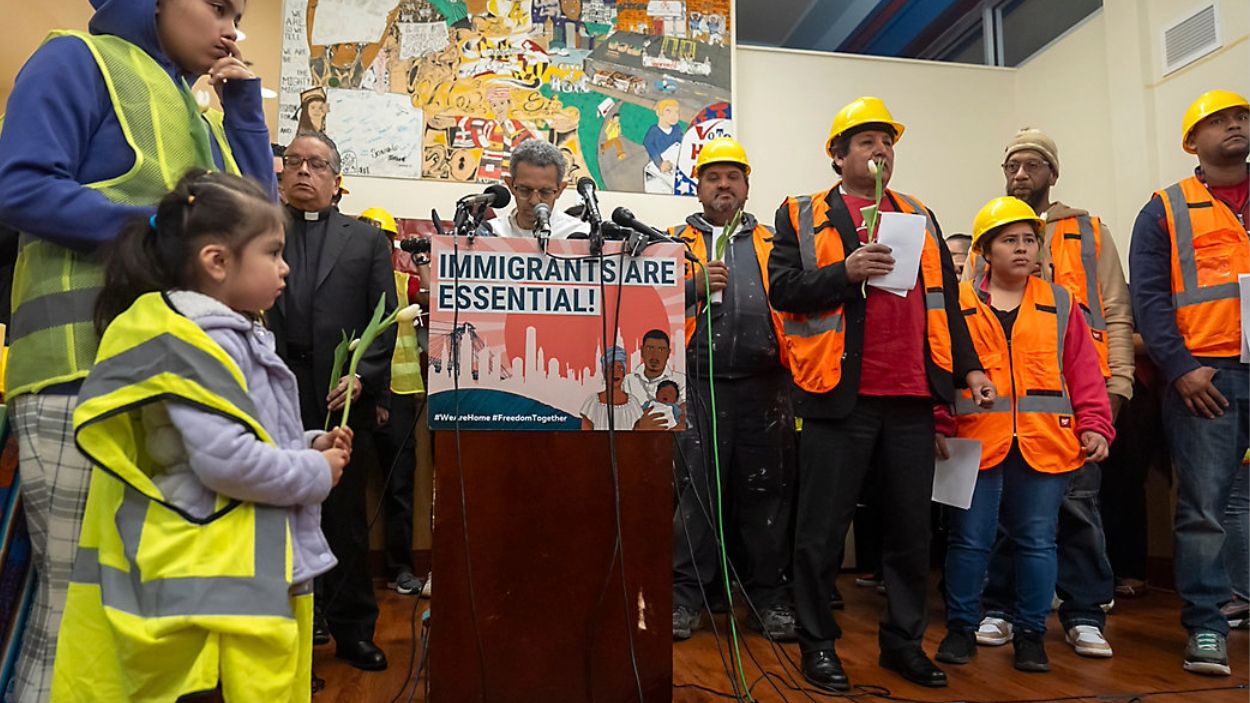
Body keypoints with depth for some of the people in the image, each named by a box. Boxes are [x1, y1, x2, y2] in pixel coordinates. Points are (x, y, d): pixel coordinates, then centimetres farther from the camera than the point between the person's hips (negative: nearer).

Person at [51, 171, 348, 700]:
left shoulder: (237, 338, 15)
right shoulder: (199, 343, -17)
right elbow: (225, 460, -26)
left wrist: (308, 447, 7)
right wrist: (315, 474, -13)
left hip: (261, 569, 10)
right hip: (221, 581, -10)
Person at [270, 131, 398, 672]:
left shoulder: (368, 240, 11)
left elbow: (384, 320, 4)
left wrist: (363, 376, -9)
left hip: (341, 404, 0)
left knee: (346, 524, 9)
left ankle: (353, 630, 22)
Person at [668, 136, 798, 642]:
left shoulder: (771, 243, 19)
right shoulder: (678, 240, 14)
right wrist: (694, 286, -11)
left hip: (764, 383, 2)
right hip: (700, 385, -1)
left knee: (767, 490, 5)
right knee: (696, 489, 1)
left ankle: (770, 599, 17)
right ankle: (685, 597, 13)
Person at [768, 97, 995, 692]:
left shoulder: (921, 218, 20)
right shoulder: (802, 215, 6)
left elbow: (946, 302, 19)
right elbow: (782, 289, -6)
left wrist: (970, 368, 11)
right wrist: (845, 272, -19)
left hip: (912, 397, 5)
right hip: (840, 395, -4)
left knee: (912, 527, 11)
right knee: (822, 529, 3)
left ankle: (903, 640, 27)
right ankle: (817, 642, 18)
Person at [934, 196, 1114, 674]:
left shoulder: (1060, 303, 10)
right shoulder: (957, 304, 3)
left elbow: (1083, 370, 8)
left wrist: (1095, 425, -1)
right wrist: (938, 427, -7)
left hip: (1047, 446, 2)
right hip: (977, 444, -1)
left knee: (1037, 541, 8)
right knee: (969, 539, 5)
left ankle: (1030, 634, 23)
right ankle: (961, 628, 20)